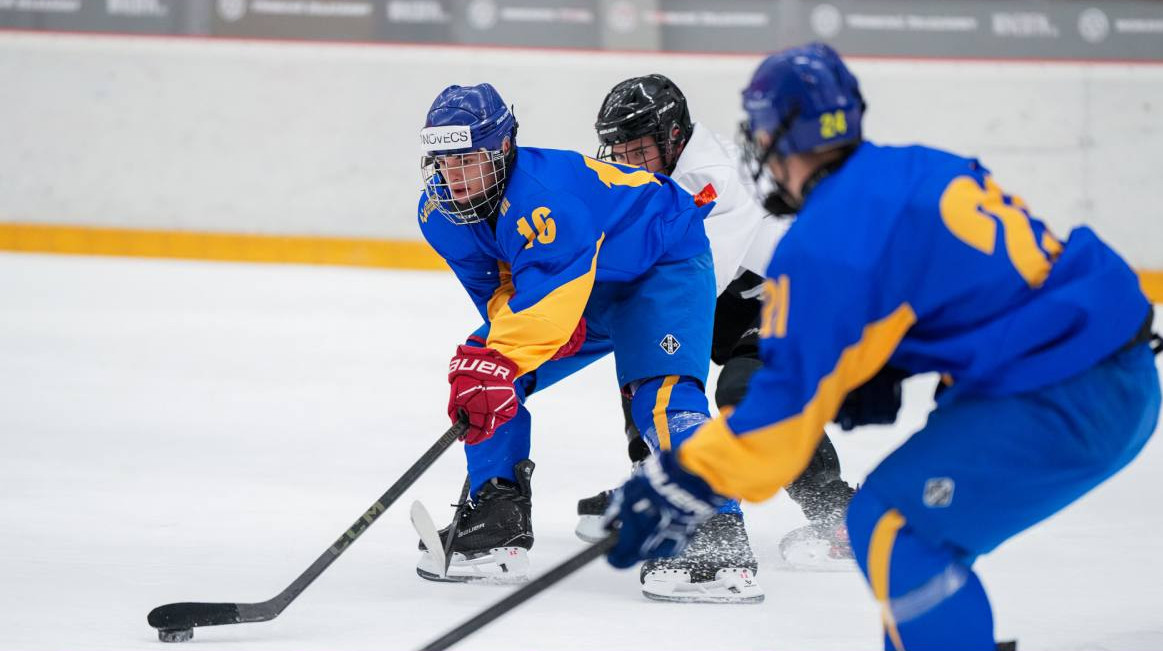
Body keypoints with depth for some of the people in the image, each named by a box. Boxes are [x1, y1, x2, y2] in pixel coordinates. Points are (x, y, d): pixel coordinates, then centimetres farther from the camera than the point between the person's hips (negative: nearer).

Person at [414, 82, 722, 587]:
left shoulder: (545, 192, -37)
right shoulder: (439, 213, -12)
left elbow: (549, 288, -43)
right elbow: (495, 287, -6)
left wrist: (499, 360, -53)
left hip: (664, 265, -8)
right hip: (569, 283, 8)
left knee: (661, 391, -29)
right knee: (477, 377, -4)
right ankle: (498, 519, 3)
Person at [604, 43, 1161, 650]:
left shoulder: (827, 239, -14)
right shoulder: (916, 170, 13)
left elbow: (792, 393, -15)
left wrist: (685, 483, -9)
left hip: (1064, 403, -10)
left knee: (892, 525, -8)